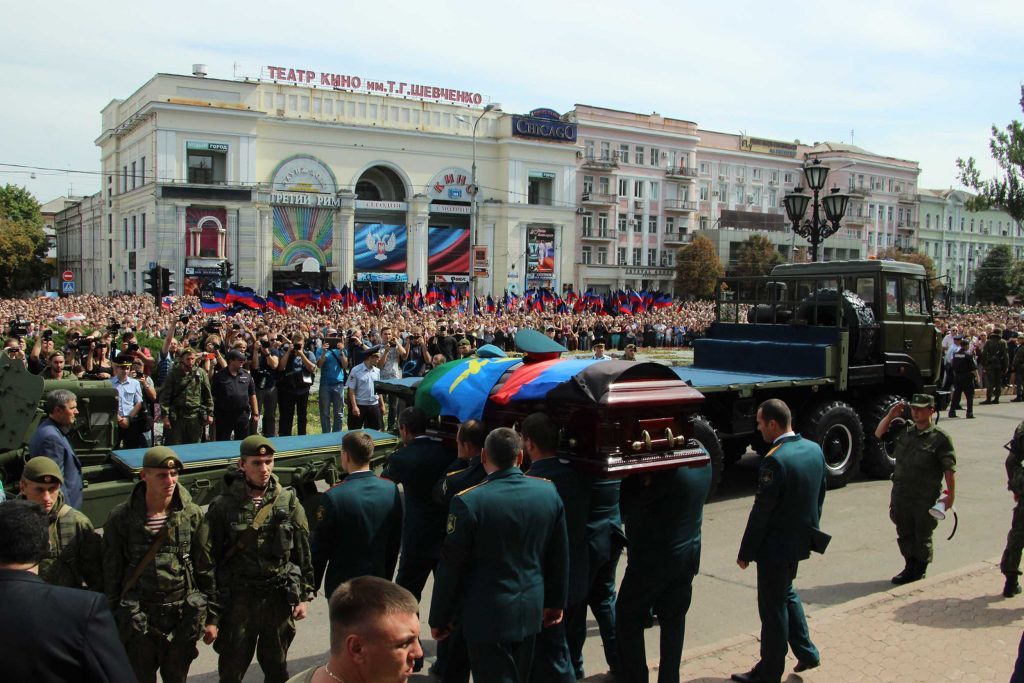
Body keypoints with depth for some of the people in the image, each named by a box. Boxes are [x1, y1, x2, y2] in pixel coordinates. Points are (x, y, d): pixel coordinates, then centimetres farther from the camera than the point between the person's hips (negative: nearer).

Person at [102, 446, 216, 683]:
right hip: (138, 621, -1)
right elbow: (111, 574, 0)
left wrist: (211, 616, 3)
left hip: (183, 617, 1)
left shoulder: (192, 515, -3)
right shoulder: (121, 518, -6)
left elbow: (206, 570, 2)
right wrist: (111, 622, 1)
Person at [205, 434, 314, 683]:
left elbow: (303, 552, 4)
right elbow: (211, 559, -3)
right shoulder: (223, 506, -7)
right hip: (238, 600, -1)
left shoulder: (288, 502, -1)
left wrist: (304, 595, 2)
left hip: (279, 598, 2)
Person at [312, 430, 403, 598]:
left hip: (342, 585, -4)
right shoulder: (391, 490, -5)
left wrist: (312, 584, 4)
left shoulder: (333, 497, -19)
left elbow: (321, 546, -11)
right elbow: (395, 542, 5)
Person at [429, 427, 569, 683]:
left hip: (488, 616, -5)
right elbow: (560, 555, 4)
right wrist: (556, 602, 17)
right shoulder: (548, 491, -5)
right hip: (532, 611, 5)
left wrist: (438, 618, -1)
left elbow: (451, 566, -13)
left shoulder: (468, 502, -20)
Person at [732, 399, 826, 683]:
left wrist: (745, 552, -12)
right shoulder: (815, 449, -1)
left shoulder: (775, 460, -26)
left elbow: (761, 512, -22)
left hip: (775, 547, -8)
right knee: (786, 594, 27)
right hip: (801, 540, 8)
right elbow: (820, 495, 10)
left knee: (773, 608, 6)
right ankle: (806, 652, 35)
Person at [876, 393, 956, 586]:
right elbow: (879, 434, 15)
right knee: (905, 534, 14)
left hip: (926, 498, -5)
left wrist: (951, 494, -11)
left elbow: (949, 469, -9)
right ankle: (910, 566, 29)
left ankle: (919, 570, 22)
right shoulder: (904, 431, 7)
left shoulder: (940, 438, -9)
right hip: (901, 494, 5)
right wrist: (891, 414, 2)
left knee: (922, 535, 8)